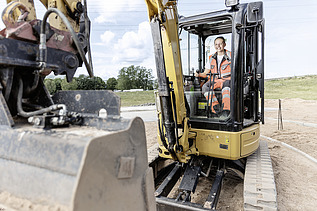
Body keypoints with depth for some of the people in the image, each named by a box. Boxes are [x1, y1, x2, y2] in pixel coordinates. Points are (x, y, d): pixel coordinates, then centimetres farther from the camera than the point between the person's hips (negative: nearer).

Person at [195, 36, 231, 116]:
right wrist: (199, 74, -5)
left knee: (226, 83, -40)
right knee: (205, 87, -28)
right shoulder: (211, 58, 18)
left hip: (227, 80, -3)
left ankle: (226, 110, -46)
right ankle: (216, 109, -34)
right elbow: (205, 73, 17)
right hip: (215, 80, 4)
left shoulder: (230, 56, 8)